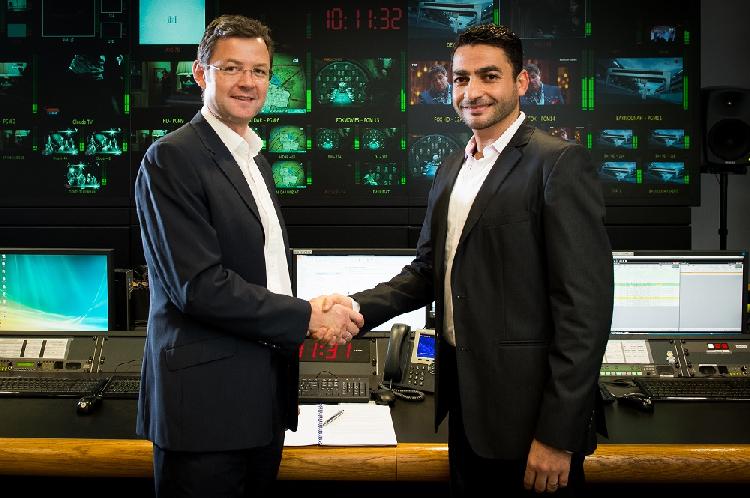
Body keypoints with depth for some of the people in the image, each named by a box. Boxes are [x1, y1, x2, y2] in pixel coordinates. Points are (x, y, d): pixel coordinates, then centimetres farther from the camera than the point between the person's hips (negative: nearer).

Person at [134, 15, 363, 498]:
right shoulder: (172, 158, -13)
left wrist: (321, 310, 0)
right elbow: (198, 285, -20)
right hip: (208, 397, -8)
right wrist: (307, 317, -14)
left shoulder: (254, 158, 14)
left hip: (266, 394, 8)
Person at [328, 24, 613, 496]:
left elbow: (585, 305, -17)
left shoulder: (560, 164, -13)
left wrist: (558, 435, -18)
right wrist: (360, 306, -5)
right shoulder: (452, 168, 11)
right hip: (464, 397, 7)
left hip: (525, 409, -7)